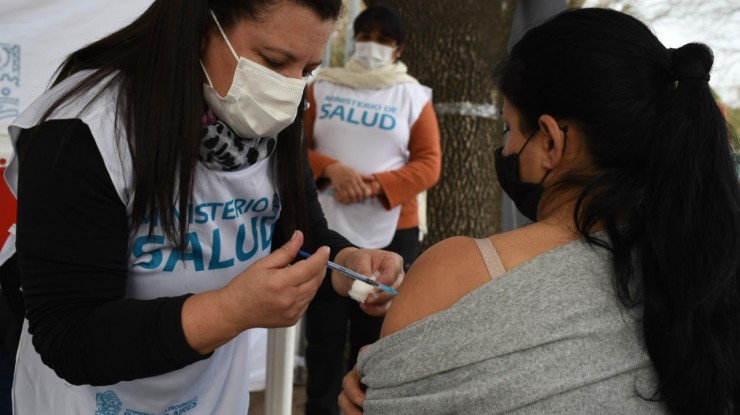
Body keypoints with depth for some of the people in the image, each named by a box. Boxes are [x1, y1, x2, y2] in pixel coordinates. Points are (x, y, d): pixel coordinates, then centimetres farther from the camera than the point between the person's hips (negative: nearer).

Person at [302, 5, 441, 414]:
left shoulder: (414, 96, 6)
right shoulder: (322, 86, 8)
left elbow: (429, 163, -1)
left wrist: (376, 185, -16)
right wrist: (332, 169, -16)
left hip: (391, 234, 0)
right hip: (325, 230, 1)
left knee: (373, 340, 7)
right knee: (323, 338, 4)